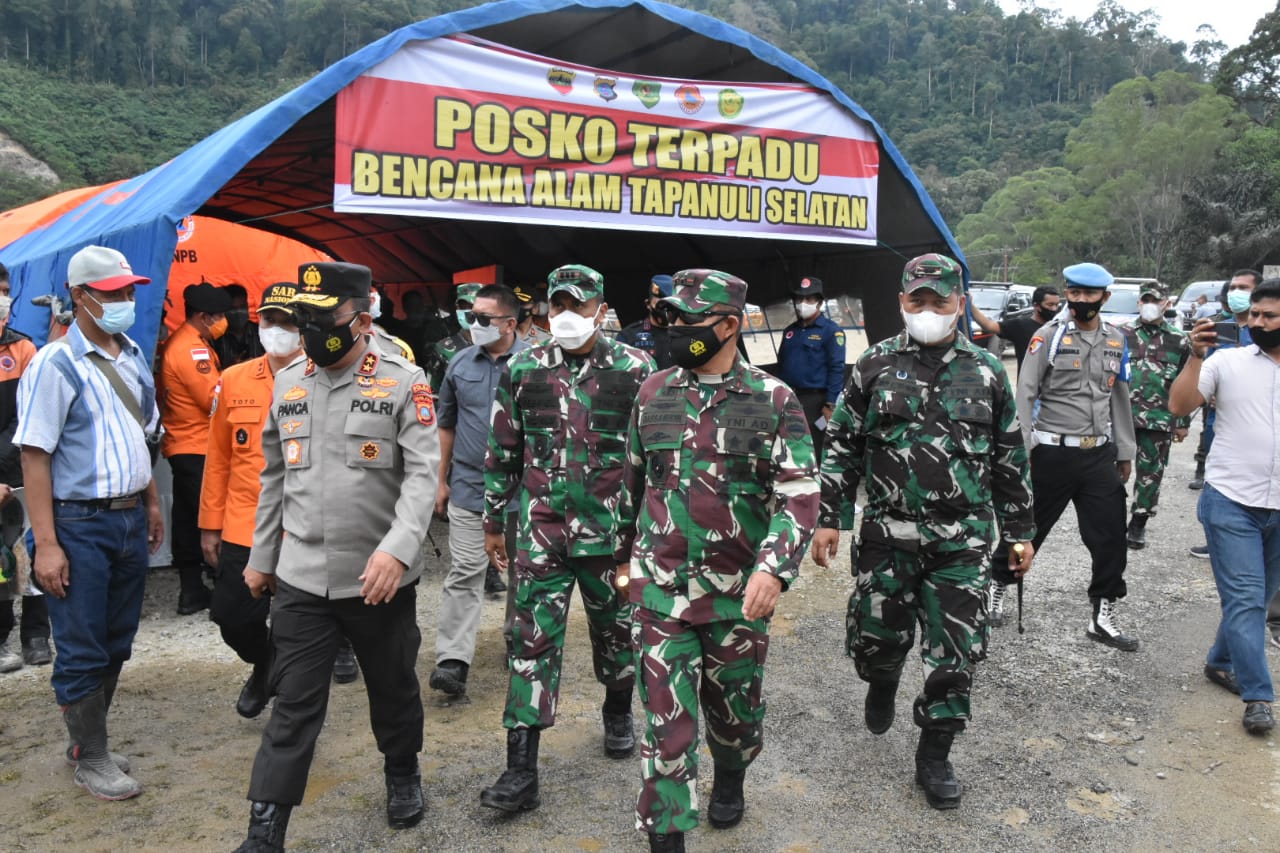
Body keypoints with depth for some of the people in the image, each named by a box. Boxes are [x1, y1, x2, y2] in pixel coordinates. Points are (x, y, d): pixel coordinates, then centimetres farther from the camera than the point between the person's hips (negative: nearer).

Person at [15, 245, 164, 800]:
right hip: (80, 524, -7)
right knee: (82, 649, 4)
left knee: (116, 642, 15)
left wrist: (151, 504, 18)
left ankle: (88, 741, 31)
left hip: (131, 519, 7)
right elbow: (34, 456, -14)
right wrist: (46, 543, -18)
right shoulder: (55, 365, -12)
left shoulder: (133, 357, 9)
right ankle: (90, 758, 20)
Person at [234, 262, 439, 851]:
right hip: (300, 579, 3)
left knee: (393, 690, 17)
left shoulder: (404, 382, -8)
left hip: (380, 578, -2)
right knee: (293, 708, 5)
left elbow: (423, 474, -15)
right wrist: (261, 557, 18)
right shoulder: (287, 383, 7)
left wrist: (398, 548, -28)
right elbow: (274, 478, 15)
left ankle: (403, 773, 42)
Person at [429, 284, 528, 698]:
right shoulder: (460, 364, 5)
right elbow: (446, 425, 12)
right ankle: (452, 660, 0)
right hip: (468, 488, 2)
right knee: (464, 573, -1)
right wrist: (442, 480, 11)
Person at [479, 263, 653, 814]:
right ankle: (521, 771, 6)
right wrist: (493, 521, 11)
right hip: (540, 533, 1)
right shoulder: (522, 370, 2)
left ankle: (618, 713, 44)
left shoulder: (635, 370, -4)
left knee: (615, 632, 15)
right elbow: (502, 453, 9)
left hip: (611, 532, -1)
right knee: (533, 640, -1)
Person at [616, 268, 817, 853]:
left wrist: (774, 568, -25)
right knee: (666, 717, 0)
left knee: (734, 705, 19)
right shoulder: (652, 393, 3)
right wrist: (626, 552, 21)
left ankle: (730, 778, 49)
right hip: (660, 587, 1)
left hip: (740, 590, -1)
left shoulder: (774, 401, -7)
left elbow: (800, 493, -11)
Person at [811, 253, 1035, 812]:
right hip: (887, 535, 0)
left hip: (961, 540, 0)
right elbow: (842, 446, 3)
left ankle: (934, 755, 21)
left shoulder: (986, 372, 5)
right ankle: (882, 684, 45)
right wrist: (829, 518, -1)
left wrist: (1020, 531, 11)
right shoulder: (875, 366, 2)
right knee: (875, 636, 9)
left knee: (956, 651, 2)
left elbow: (1010, 458, 10)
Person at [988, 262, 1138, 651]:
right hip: (1052, 453, -4)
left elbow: (1120, 399, 16)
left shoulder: (1116, 341, 9)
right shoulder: (1049, 335, -6)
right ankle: (997, 582, 31)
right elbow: (1025, 395, -8)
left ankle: (1103, 617, 16)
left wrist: (1125, 453, 17)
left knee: (1110, 536, 4)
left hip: (1100, 455, 4)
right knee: (1028, 526, 7)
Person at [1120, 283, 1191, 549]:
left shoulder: (1178, 341, 6)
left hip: (1159, 420, 1)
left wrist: (1182, 422, 8)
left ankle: (1139, 524, 19)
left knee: (1150, 473, 7)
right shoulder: (1122, 335, 5)